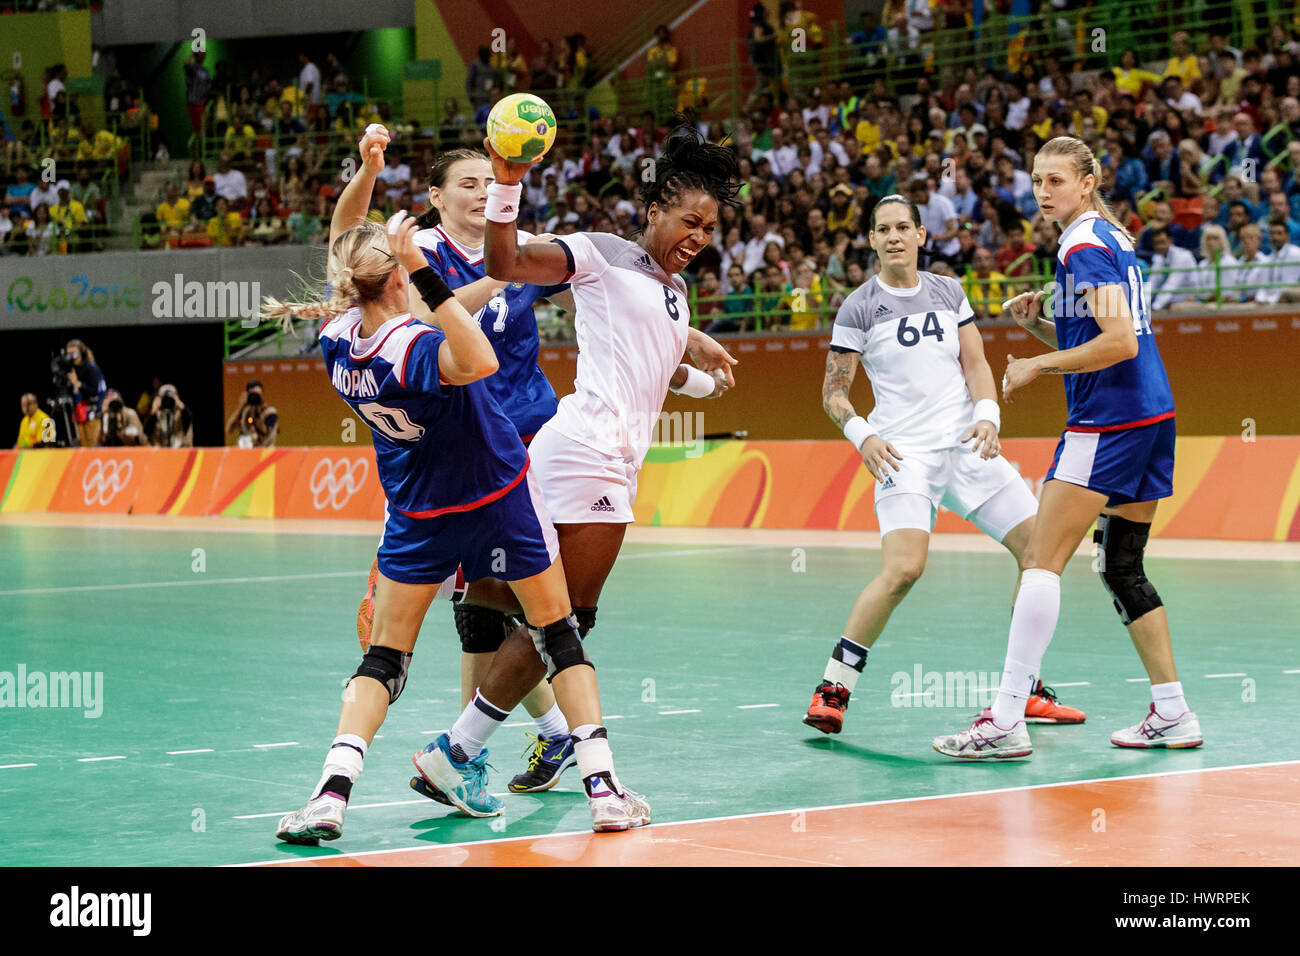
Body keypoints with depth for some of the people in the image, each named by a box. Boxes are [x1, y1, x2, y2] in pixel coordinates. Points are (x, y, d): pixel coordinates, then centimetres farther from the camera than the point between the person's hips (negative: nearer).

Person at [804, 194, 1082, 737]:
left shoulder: (949, 293, 12)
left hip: (967, 445, 5)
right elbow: (833, 392, 2)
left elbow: (975, 364, 9)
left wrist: (988, 417, -9)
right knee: (903, 569, -26)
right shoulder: (859, 308, 0)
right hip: (904, 454, -5)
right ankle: (832, 689, -14)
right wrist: (863, 435, -15)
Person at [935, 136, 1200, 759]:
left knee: (1041, 562, -10)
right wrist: (1037, 322, 10)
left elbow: (1119, 342, -21)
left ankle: (1007, 720, -14)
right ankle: (1173, 714, 15)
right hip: (1151, 413, 10)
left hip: (1107, 421, -10)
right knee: (1122, 569, 15)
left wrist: (1038, 367, -14)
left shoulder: (1084, 246, -11)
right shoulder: (1113, 238, 18)